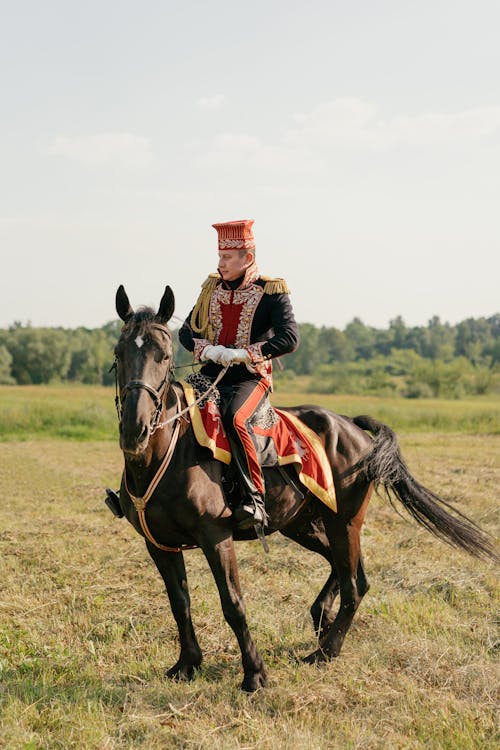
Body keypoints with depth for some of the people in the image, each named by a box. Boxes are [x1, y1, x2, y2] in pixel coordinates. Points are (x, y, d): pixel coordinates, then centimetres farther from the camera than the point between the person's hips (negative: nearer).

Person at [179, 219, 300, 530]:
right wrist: (208, 350, -10)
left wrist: (242, 354, -22)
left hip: (251, 376, -6)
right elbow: (187, 332, 13)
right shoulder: (212, 288, 13)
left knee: (234, 418, -35)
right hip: (211, 373, 6)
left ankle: (255, 498, -32)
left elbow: (290, 338, -15)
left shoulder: (272, 292, -3)